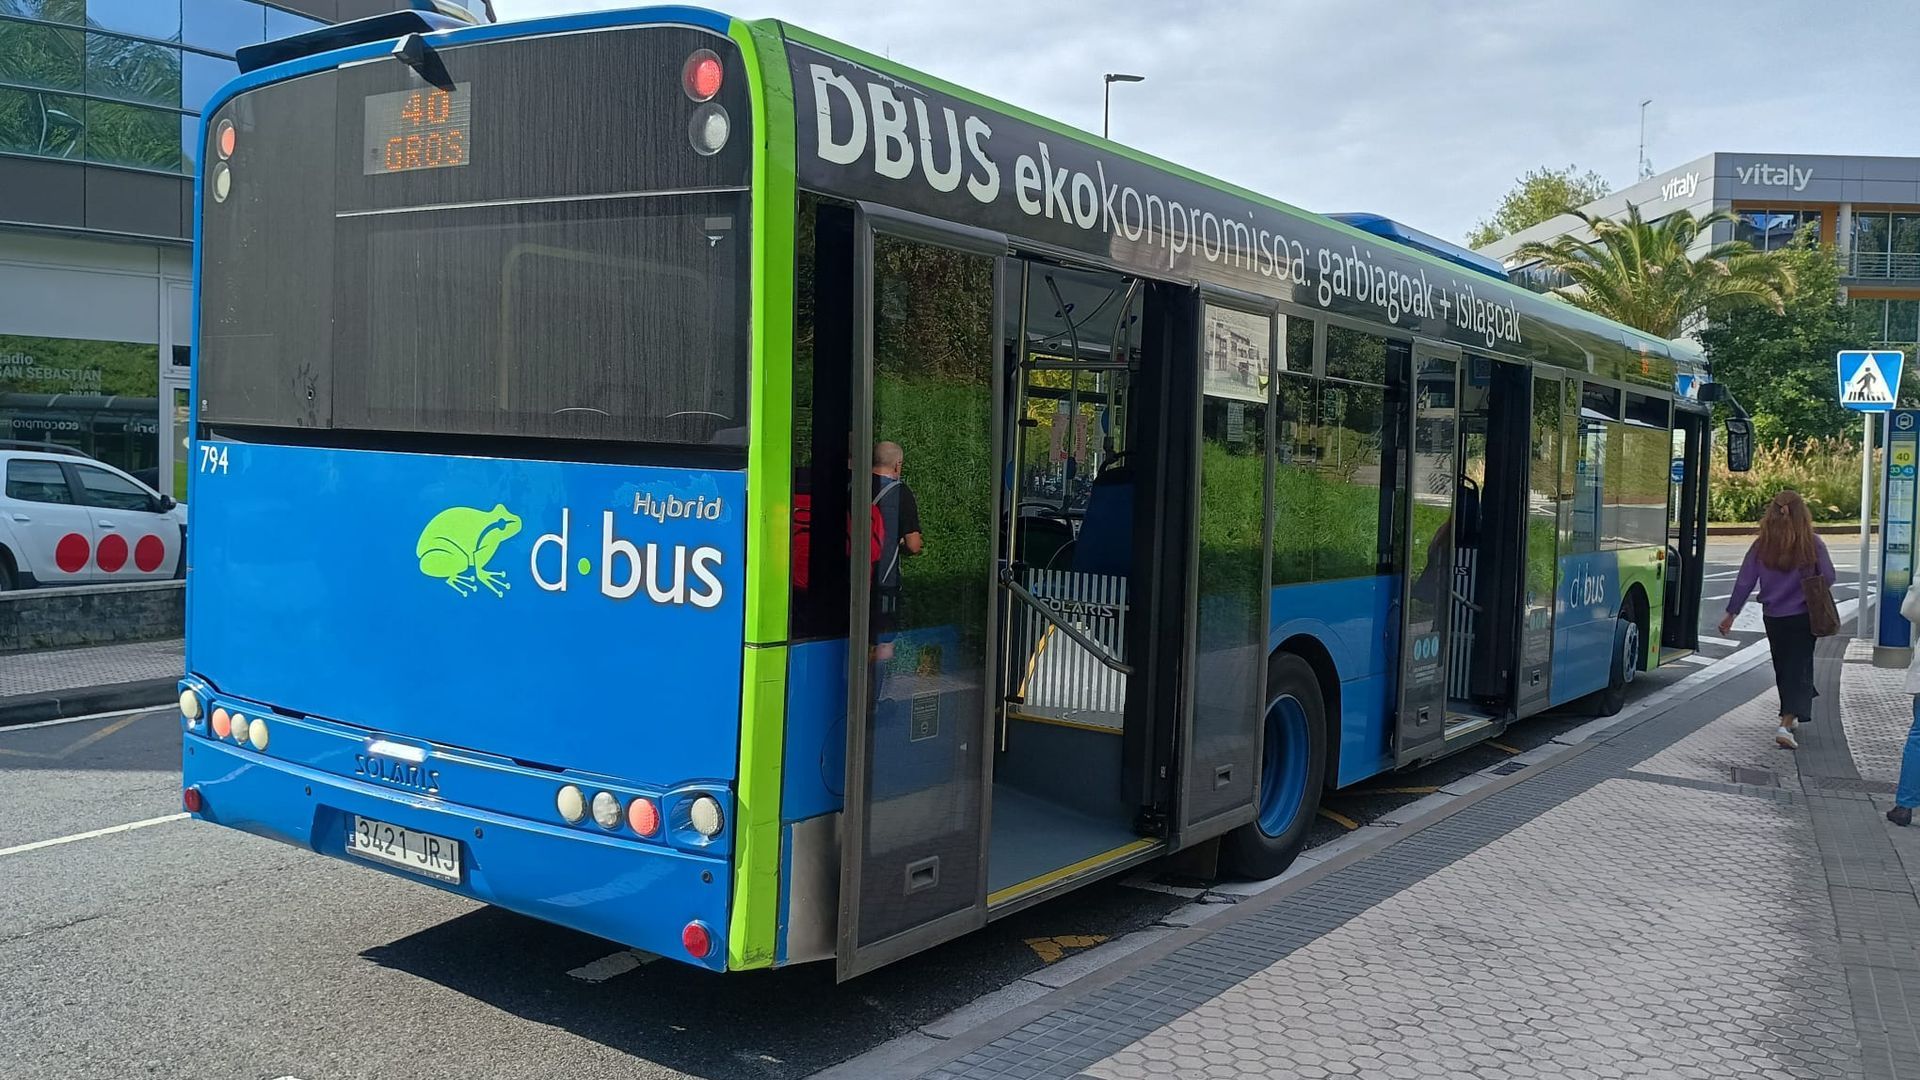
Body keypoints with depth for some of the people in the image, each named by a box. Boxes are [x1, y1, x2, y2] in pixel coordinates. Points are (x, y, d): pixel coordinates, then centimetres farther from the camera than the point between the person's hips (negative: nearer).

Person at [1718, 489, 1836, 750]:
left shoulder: (1761, 545, -7)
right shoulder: (1812, 544, -11)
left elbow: (1745, 581, -5)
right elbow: (1828, 578, -6)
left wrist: (1731, 613, 2)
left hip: (1773, 618, 2)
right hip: (1803, 616, -2)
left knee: (1783, 668, 19)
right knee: (1798, 669, -1)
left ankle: (1790, 714, 35)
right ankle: (1786, 724, -14)